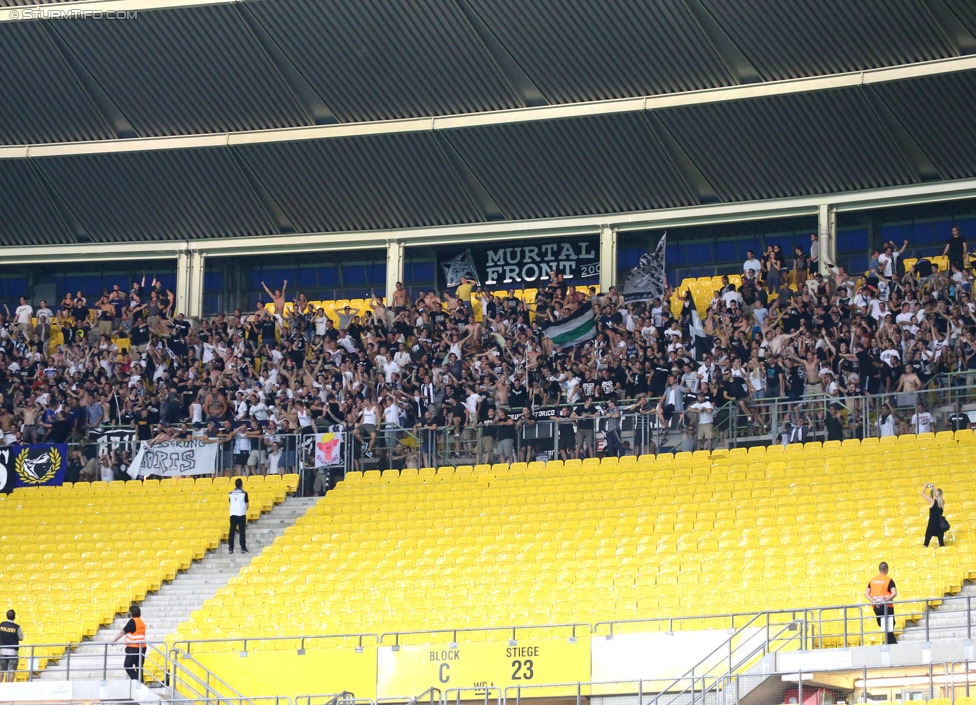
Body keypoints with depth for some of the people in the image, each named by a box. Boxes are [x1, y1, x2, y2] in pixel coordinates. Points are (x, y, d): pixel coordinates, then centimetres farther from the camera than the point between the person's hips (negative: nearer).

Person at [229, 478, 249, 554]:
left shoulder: (231, 493, 6)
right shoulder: (244, 493, -3)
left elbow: (230, 504, 12)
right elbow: (246, 505, -2)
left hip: (233, 514, 2)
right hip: (241, 514, -2)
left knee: (232, 531, 4)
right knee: (242, 531, 2)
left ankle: (231, 548, 1)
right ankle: (243, 548, -2)